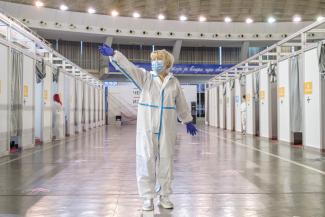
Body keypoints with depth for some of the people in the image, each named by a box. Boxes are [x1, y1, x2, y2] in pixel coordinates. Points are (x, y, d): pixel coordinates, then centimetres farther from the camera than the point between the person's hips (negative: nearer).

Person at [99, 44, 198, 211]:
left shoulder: (174, 82, 6)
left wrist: (187, 121, 23)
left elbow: (181, 103, 16)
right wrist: (113, 54, -28)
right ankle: (147, 198, 10)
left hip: (167, 128, 2)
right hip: (147, 127, -2)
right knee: (146, 161, 0)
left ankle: (164, 197, 21)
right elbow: (127, 67, -13)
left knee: (165, 162, 8)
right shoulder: (145, 77, 1)